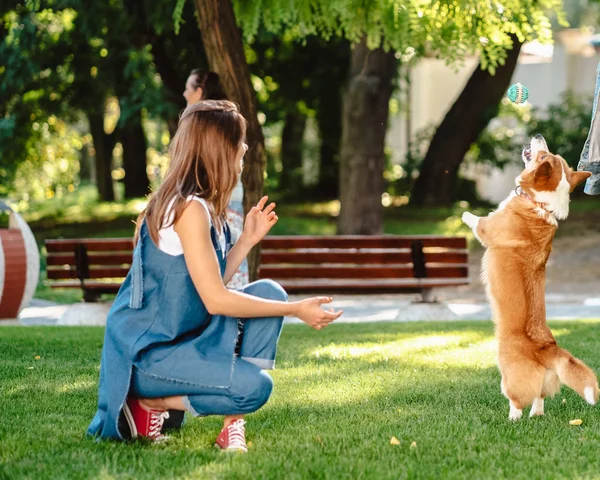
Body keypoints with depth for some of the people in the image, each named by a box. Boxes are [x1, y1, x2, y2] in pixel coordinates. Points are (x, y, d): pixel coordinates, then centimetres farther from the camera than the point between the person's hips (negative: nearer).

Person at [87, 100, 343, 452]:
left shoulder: (204, 206, 10)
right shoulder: (189, 208, -19)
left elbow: (212, 285, 9)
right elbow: (215, 299, -20)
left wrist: (248, 240, 13)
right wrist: (297, 310, -15)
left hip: (182, 338, 10)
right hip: (146, 355, -10)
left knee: (268, 292, -1)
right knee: (254, 386, -25)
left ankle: (233, 424, -3)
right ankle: (151, 403, -4)